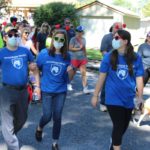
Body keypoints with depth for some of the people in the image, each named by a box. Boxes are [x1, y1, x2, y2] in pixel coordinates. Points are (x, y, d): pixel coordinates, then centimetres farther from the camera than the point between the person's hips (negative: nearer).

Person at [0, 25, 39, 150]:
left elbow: (33, 65, 14)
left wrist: (32, 67, -7)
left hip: (23, 90, 5)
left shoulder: (25, 51, 3)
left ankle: (11, 135, 49)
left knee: (22, 118, 22)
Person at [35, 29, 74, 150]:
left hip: (61, 91, 2)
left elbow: (69, 78, 0)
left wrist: (70, 71, -21)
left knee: (57, 117, 7)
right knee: (47, 116, 2)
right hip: (46, 91, -2)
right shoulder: (44, 54, -10)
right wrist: (38, 85, -3)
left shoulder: (67, 57, -4)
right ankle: (40, 128, 37)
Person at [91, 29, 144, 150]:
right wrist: (95, 95, 0)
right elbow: (102, 77, -3)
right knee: (119, 126, -1)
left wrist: (140, 97, -5)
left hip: (129, 99, 3)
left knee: (124, 126, 19)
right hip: (114, 98, -3)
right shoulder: (109, 57, -9)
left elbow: (139, 78, -2)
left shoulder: (136, 58, -7)